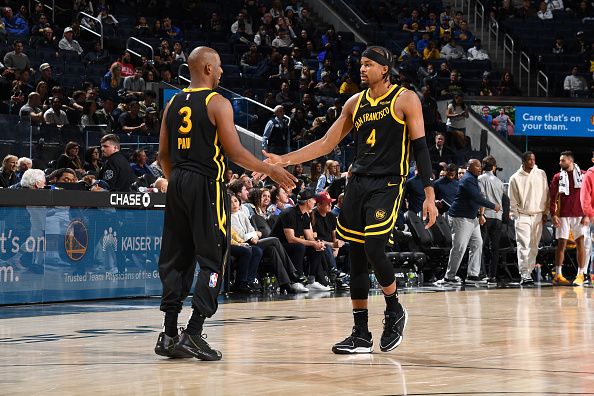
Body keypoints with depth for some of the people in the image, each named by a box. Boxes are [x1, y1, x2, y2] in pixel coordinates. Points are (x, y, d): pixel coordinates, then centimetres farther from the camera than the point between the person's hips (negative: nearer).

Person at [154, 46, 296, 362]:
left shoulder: (173, 104, 12)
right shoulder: (217, 103, -7)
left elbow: (163, 155, 14)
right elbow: (235, 152, -11)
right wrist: (272, 171, -2)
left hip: (177, 183, 6)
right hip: (206, 184, -6)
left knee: (176, 259, 10)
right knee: (211, 260, -1)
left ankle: (169, 335, 8)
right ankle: (193, 334, -9)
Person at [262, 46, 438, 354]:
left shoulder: (405, 100, -3)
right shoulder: (355, 103, 12)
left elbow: (420, 147, -6)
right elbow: (326, 143, 14)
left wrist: (429, 195, -12)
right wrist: (284, 160, 4)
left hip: (387, 185, -6)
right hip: (358, 183, 6)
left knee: (374, 250, -18)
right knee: (356, 258, 3)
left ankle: (394, 311, 9)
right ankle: (361, 335, 9)